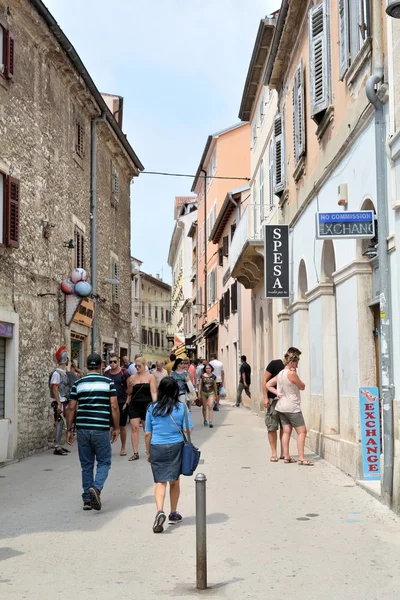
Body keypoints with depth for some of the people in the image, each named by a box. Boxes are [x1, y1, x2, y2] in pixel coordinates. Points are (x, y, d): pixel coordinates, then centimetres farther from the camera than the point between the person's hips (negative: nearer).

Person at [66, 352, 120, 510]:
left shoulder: (78, 383, 6)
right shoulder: (108, 382, 0)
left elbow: (72, 408, 4)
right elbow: (114, 407, -5)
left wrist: (69, 429, 11)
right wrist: (116, 428, 3)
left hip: (82, 429, 3)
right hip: (101, 429, -2)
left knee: (86, 465, 11)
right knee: (104, 462, 8)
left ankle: (87, 499, 13)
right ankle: (96, 487, -17)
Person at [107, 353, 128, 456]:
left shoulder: (123, 373, -5)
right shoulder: (106, 374, 7)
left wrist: (127, 402, -10)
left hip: (121, 403, -3)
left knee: (122, 426, 8)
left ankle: (123, 448, 20)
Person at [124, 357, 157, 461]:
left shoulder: (150, 377, 0)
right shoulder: (132, 378, 7)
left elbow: (153, 392, -7)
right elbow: (129, 394, 15)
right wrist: (127, 403, 2)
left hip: (147, 405, -2)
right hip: (134, 405, 2)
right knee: (134, 427, -5)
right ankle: (135, 453, -1)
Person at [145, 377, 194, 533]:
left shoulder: (152, 408, 0)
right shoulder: (181, 407, -4)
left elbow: (147, 433, 3)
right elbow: (188, 430, -5)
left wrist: (148, 452, 14)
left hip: (156, 448, 0)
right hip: (176, 447, 0)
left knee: (160, 482, 1)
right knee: (174, 481, 15)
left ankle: (159, 511, -21)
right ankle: (173, 514, 26)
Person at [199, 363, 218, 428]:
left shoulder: (213, 376, 2)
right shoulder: (202, 376, -1)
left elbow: (215, 386, 11)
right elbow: (200, 385, 5)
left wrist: (215, 395, 14)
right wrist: (199, 394, 2)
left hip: (211, 392, -1)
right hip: (204, 393, 1)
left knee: (210, 407, -13)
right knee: (204, 407, 11)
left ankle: (210, 422, -16)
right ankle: (205, 420, 28)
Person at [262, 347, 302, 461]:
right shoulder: (274, 364, -6)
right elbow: (265, 380, -7)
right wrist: (265, 397, -13)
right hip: (273, 400, -5)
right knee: (272, 427, -3)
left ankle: (283, 453, 14)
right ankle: (274, 453, 4)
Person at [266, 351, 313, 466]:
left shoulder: (280, 374, 8)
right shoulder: (292, 374, -16)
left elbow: (268, 385, 13)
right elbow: (302, 387, -4)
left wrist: (277, 392, 3)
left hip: (281, 407, 8)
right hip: (292, 408, -8)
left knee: (286, 431, 11)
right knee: (302, 431, -3)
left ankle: (286, 456, 12)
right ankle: (301, 458, -7)